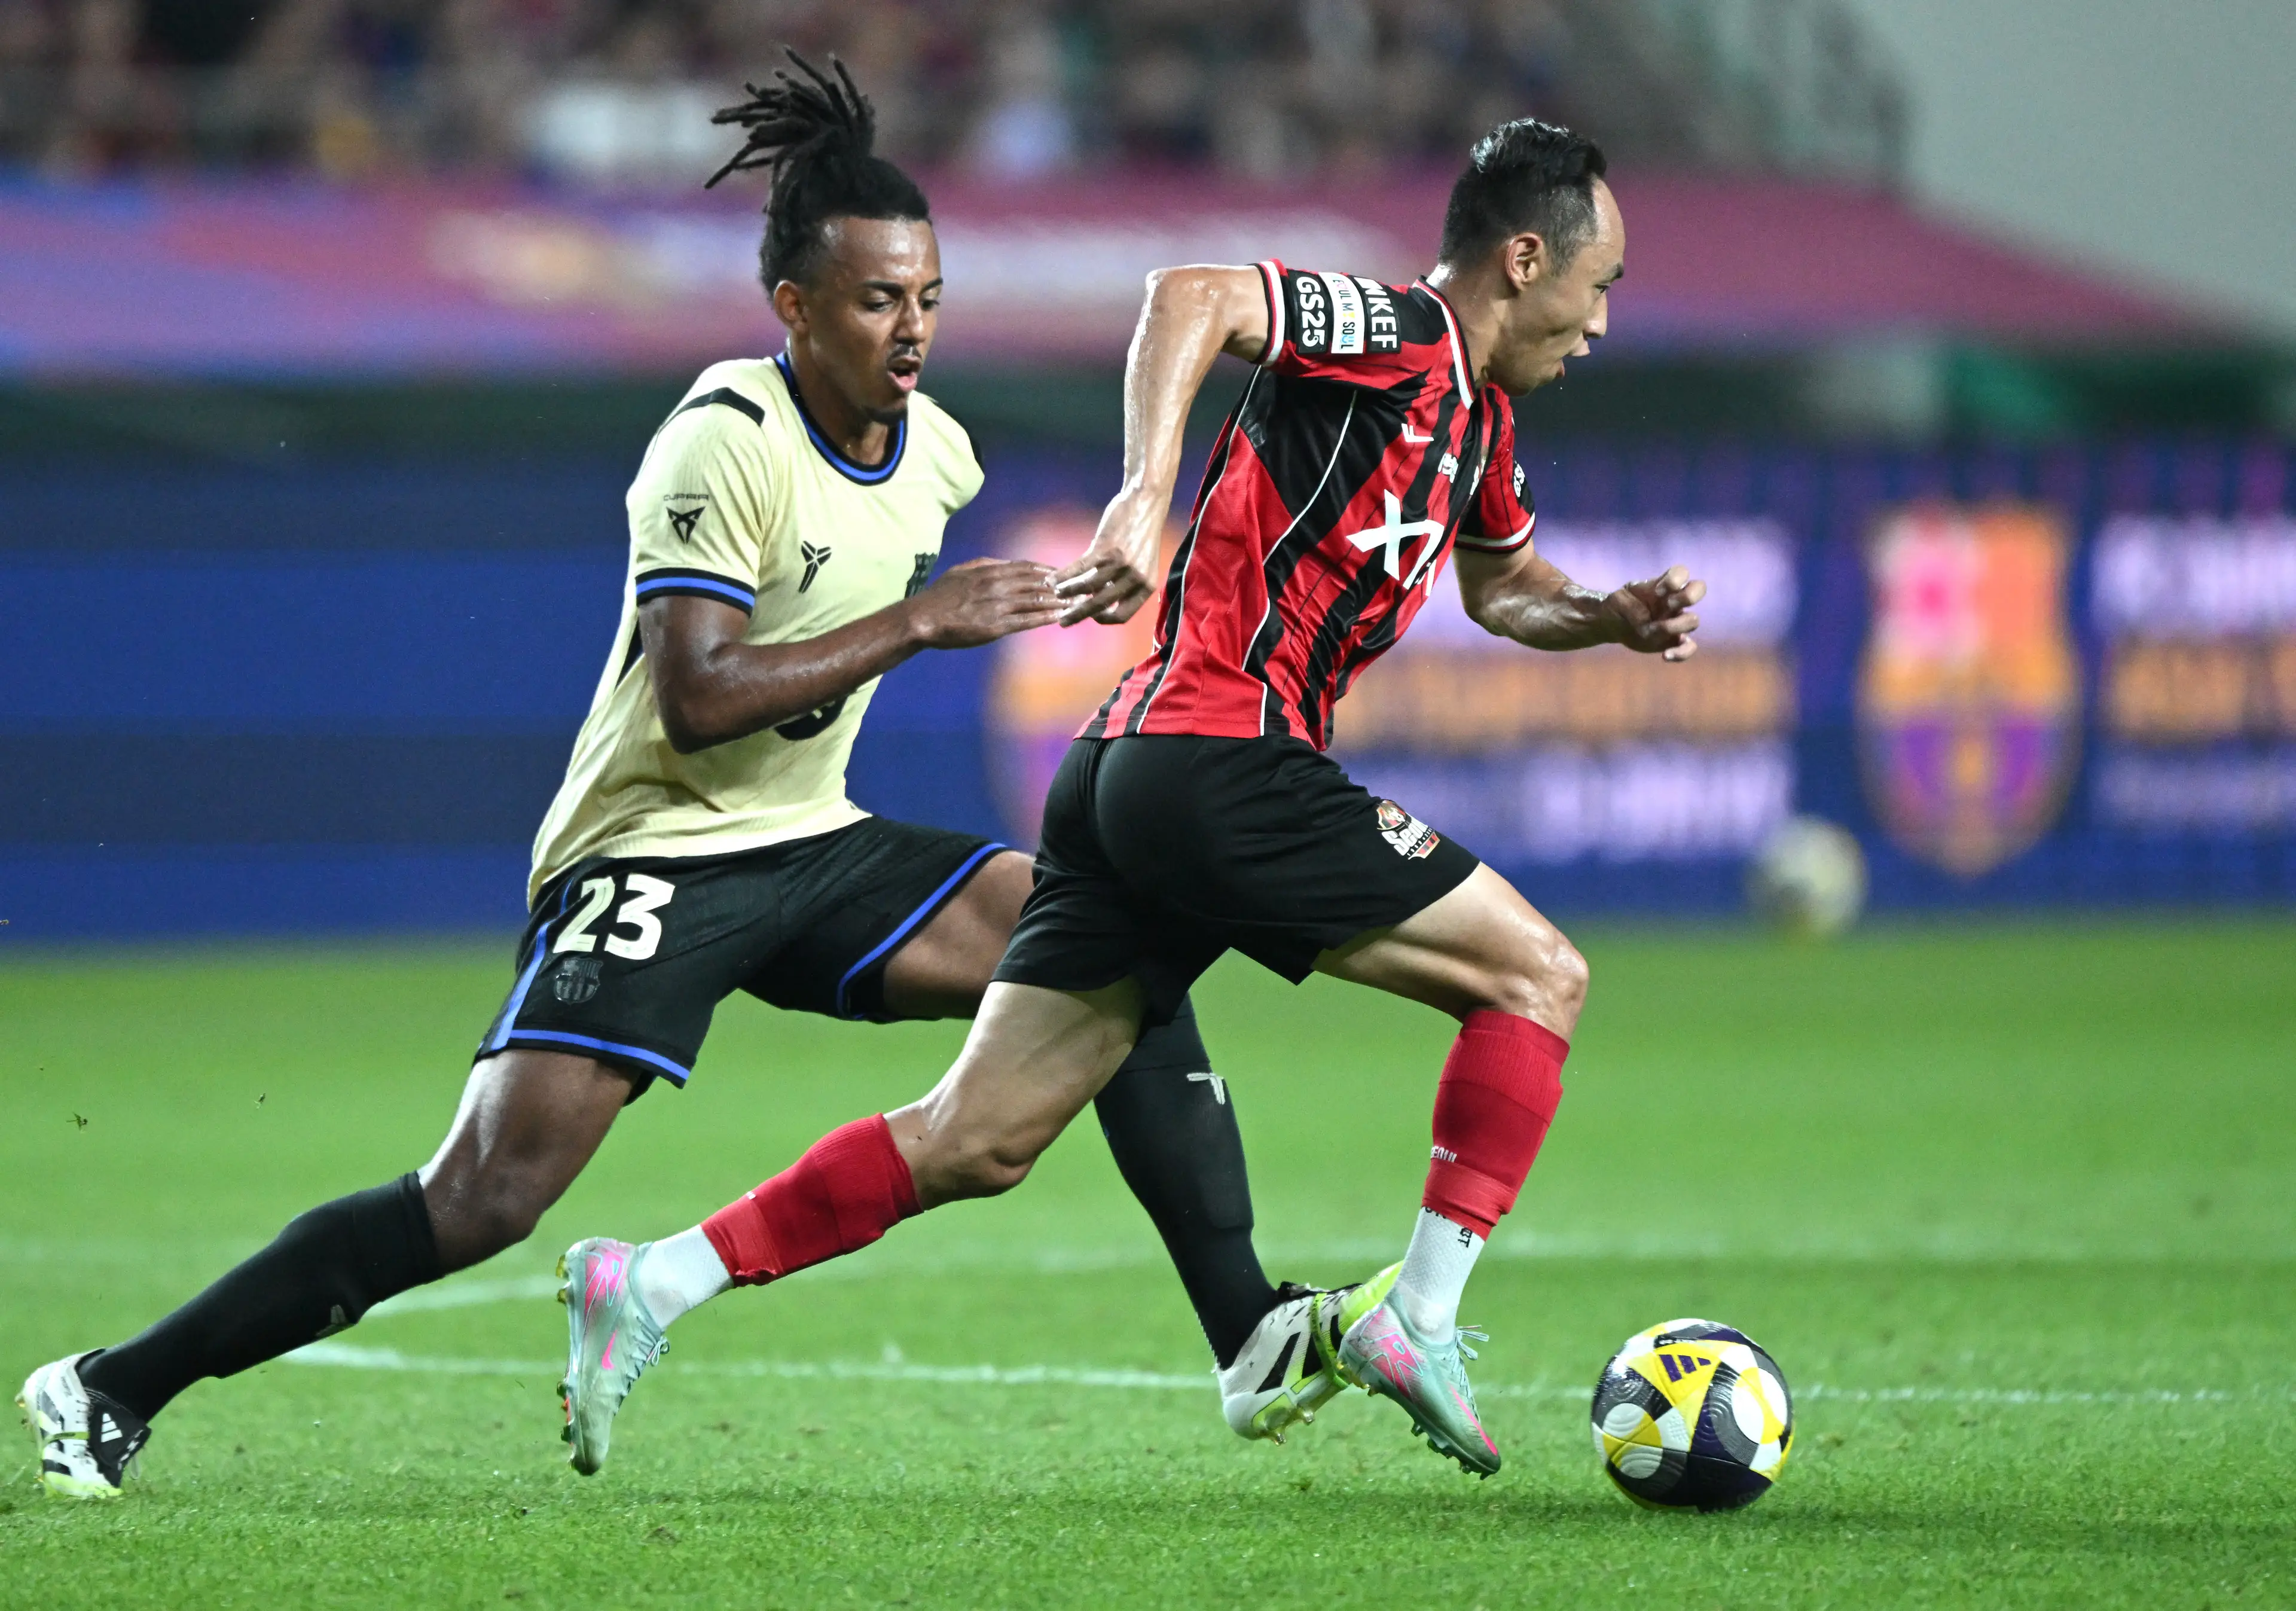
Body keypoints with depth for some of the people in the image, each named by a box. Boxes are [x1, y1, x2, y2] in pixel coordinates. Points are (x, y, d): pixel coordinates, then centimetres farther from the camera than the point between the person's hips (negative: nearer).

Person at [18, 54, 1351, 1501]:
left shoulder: (937, 451, 5)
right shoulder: (724, 444, -18)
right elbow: (697, 698, -27)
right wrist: (916, 623, -25)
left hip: (812, 846, 7)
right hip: (656, 847, -7)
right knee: (486, 1200, -17)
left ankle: (1248, 1326, -6)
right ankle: (113, 1392, -8)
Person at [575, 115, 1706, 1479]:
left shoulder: (1480, 417, 22)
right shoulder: (1392, 336, -7)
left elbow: (1504, 586, 39)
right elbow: (1193, 295, -23)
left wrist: (1613, 616, 19)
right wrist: (1148, 491, -34)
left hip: (1132, 780, 9)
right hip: (1224, 762, -9)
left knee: (976, 1142, 6)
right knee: (1538, 977, -1)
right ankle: (1422, 1318, -3)